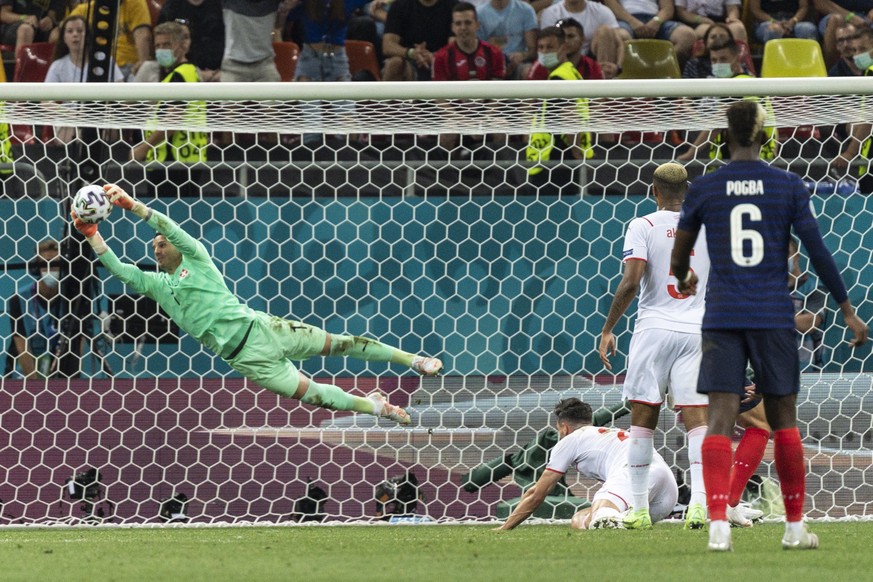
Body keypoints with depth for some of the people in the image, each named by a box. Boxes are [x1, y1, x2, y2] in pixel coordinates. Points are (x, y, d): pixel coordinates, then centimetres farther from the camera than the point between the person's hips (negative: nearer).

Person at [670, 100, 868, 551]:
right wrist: (847, 310, 5)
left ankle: (718, 526, -18)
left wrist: (683, 281, 35)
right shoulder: (788, 187, -1)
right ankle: (795, 527, 15)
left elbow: (679, 257, 11)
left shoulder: (703, 189, 1)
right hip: (774, 318, 0)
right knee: (784, 419, 10)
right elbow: (817, 251, -2)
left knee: (720, 420, -4)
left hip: (722, 316, 0)